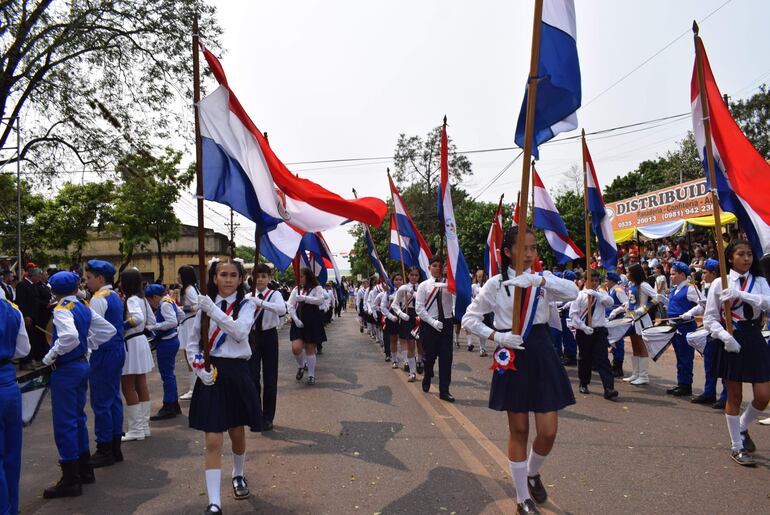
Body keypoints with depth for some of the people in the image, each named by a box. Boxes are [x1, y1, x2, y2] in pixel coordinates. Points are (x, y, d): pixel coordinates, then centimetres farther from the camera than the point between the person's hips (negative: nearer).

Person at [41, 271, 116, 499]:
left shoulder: (62, 309, -14)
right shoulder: (84, 307, 6)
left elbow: (69, 336, -32)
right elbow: (108, 330, 9)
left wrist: (50, 357, -19)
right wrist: (87, 344, 10)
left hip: (66, 369, -8)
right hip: (82, 364, 8)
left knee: (65, 423, 0)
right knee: (78, 418, 18)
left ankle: (70, 480, 7)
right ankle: (85, 469, 29)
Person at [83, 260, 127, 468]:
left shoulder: (98, 299, -14)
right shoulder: (115, 297, 14)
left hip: (103, 353, -9)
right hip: (117, 350, 9)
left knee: (101, 402, -1)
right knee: (114, 399, 13)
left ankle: (104, 450, 6)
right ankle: (115, 447, 21)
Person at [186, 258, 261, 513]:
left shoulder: (246, 304, -3)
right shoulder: (205, 304, 3)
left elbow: (240, 332, -23)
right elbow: (191, 342, 7)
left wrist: (214, 310, -30)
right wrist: (199, 368, -8)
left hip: (237, 373, 0)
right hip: (211, 373, 0)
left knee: (237, 433, 17)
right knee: (213, 440, -3)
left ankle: (238, 475, 45)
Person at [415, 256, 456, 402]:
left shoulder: (449, 284, 2)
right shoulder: (424, 285, -1)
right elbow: (419, 308, -6)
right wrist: (433, 322, -15)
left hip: (446, 323, 1)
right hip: (429, 324, -1)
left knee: (446, 357, -1)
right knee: (430, 356, 11)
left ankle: (444, 391, 8)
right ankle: (427, 380, 39)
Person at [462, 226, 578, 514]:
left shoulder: (543, 280, 4)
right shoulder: (496, 284, -3)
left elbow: (573, 293, -17)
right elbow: (469, 318, 0)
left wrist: (538, 278, -30)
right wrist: (497, 336, -13)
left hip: (541, 355, 3)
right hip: (513, 358, -2)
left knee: (549, 432, 3)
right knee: (519, 431, 8)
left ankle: (533, 473, 37)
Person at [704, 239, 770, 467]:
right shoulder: (719, 284, -2)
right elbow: (709, 318, -3)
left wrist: (741, 295, -29)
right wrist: (725, 336, -18)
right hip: (732, 343, -3)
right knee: (735, 397, 6)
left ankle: (742, 428, 31)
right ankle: (737, 447, 19)